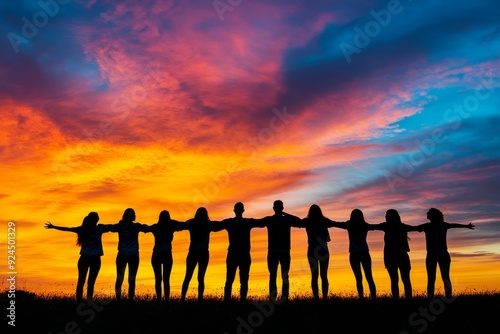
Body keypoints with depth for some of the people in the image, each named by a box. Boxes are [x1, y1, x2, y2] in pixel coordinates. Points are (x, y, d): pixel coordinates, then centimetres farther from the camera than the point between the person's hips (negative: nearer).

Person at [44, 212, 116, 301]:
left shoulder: (82, 229, 5)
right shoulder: (98, 228, -4)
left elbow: (66, 229, 11)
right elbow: (112, 227, -5)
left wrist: (53, 227, 22)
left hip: (84, 258, 3)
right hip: (95, 259, -3)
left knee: (81, 282, 4)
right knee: (91, 283, 0)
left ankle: (79, 301, 0)